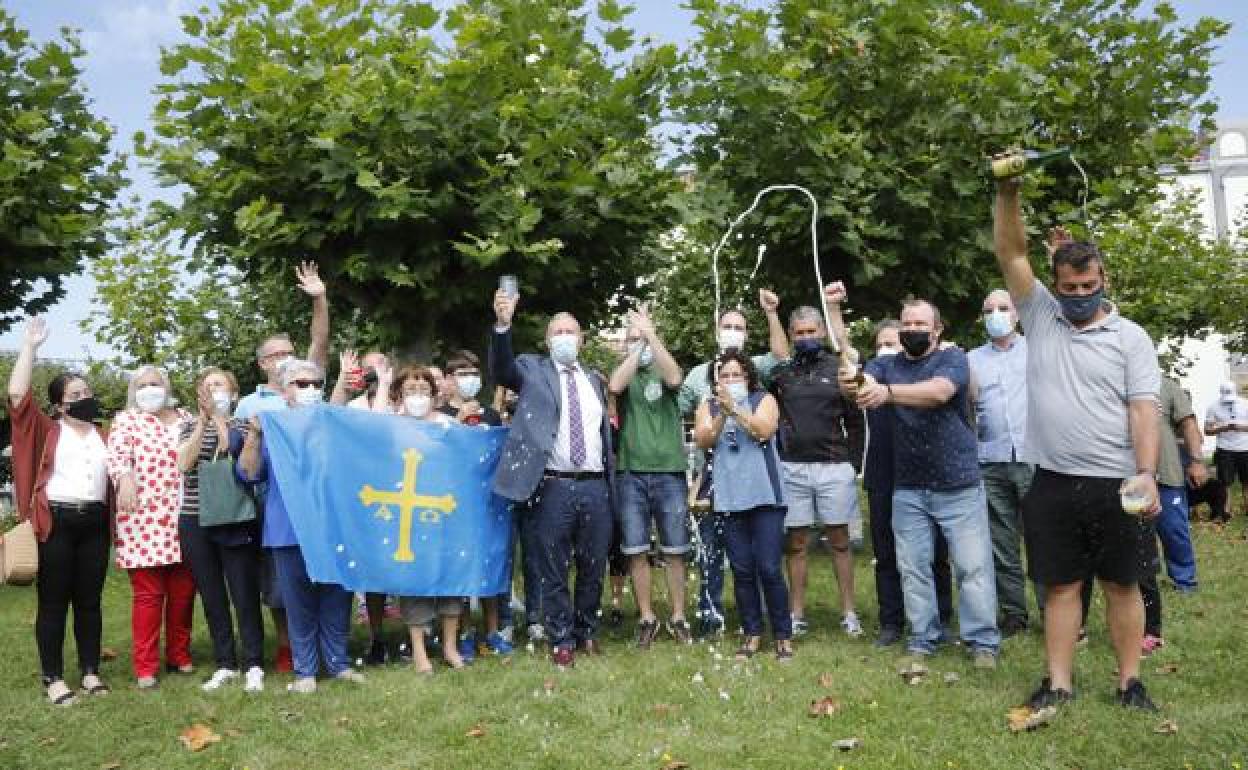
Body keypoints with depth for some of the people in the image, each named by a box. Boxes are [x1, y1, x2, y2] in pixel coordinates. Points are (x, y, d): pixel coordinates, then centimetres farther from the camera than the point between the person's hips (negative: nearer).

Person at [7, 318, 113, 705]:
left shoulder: (104, 436, 16)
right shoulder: (46, 431, 6)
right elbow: (17, 395, -6)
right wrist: (30, 346, -5)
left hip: (95, 521, 3)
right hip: (57, 521, -3)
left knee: (90, 600, 8)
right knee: (53, 600, 1)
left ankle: (90, 671, 16)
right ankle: (53, 678, 8)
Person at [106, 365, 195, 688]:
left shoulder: (186, 418, 17)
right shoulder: (127, 420, 5)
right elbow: (118, 453, -12)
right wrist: (125, 477, -31)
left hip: (184, 520, 4)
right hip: (144, 520, -4)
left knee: (183, 591, 8)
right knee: (148, 593, -1)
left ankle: (179, 655, 22)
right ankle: (146, 667, 7)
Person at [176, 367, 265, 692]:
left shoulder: (241, 425, 4)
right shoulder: (190, 426, 11)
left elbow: (235, 457, -16)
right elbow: (185, 463, -8)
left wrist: (217, 416, -16)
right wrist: (202, 420, -14)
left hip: (235, 522, -3)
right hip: (195, 523, 3)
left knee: (244, 594, -2)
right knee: (212, 597, 8)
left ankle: (254, 665, 7)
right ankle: (225, 664, 19)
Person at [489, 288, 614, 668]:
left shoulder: (595, 378, 16)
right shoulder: (533, 369, 5)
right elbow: (501, 370, -16)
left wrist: (611, 475, 13)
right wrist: (502, 323, -31)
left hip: (596, 486, 4)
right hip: (553, 487, -3)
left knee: (593, 568, 12)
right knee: (552, 571, 4)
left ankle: (586, 632, 29)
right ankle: (562, 640, 18)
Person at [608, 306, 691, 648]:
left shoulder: (664, 370, 9)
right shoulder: (623, 373, 10)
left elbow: (674, 379, -16)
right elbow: (615, 386, -14)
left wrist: (651, 334, -17)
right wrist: (637, 346, -10)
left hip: (669, 471, 0)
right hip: (630, 473, 0)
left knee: (674, 550, 5)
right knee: (636, 551, 2)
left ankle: (678, 617, 16)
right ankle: (647, 618, 14)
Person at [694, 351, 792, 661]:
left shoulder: (764, 399, 6)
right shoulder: (708, 406, 12)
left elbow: (764, 430, -12)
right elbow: (703, 440, -4)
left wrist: (734, 408, -18)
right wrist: (721, 415, -19)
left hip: (765, 496, -2)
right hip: (729, 499, 3)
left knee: (769, 569, -5)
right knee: (742, 570, 5)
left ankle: (783, 635, 7)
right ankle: (752, 633, 17)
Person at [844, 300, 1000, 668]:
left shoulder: (952, 358, -5)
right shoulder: (888, 365, 8)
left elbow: (939, 391, -27)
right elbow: (862, 382, -13)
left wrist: (888, 392, -43)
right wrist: (852, 382, -39)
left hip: (958, 485, -4)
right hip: (908, 488, 4)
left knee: (973, 566, 1)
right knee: (913, 568, 8)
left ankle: (983, 642, 12)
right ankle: (922, 640, 20)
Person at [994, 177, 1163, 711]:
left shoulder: (1130, 337, 1)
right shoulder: (1040, 315, 7)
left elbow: (1143, 409, -6)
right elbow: (1010, 254, -1)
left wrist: (1146, 474, -17)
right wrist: (1008, 191, -13)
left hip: (1114, 485, -1)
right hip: (1052, 484, 2)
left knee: (1121, 584, 8)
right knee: (1060, 585, 8)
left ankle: (1130, 682, 20)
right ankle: (1058, 683, 16)